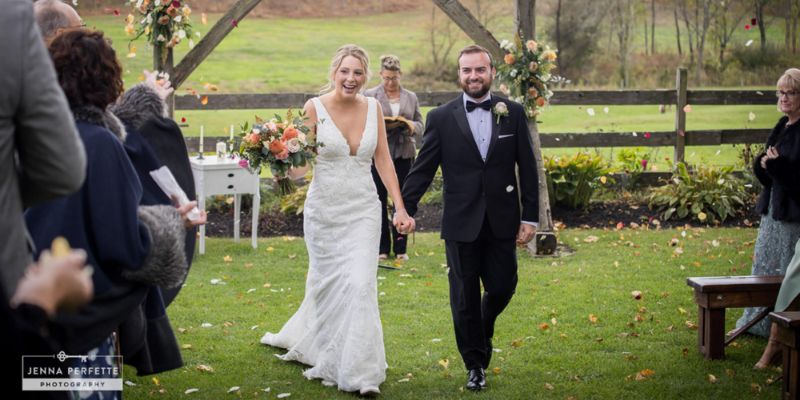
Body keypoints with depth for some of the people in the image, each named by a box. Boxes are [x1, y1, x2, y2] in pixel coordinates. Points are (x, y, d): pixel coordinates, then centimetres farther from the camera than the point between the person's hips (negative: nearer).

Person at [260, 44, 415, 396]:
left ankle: (360, 373, 1)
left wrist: (400, 208, -1)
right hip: (324, 209, -1)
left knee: (360, 284, -8)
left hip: (363, 211, 1)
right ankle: (328, 362, 31)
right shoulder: (315, 108, -7)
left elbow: (384, 160, 5)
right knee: (327, 284, 10)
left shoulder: (373, 108, 1)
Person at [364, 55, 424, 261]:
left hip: (404, 155, 2)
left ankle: (401, 248, 13)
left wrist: (411, 126, -10)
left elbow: (420, 124, 12)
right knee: (379, 200, 2)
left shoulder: (411, 97, 11)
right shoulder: (370, 96, 3)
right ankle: (382, 248, 11)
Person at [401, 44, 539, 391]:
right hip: (461, 224, -1)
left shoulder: (513, 113, 2)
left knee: (502, 288, 6)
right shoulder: (441, 118, -1)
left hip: (502, 222, 1)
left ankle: (483, 333, 39)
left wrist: (530, 217, 0)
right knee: (465, 297, 5)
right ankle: (475, 365, 20)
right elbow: (422, 169, 0)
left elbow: (527, 167, 3)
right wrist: (404, 209, -8)